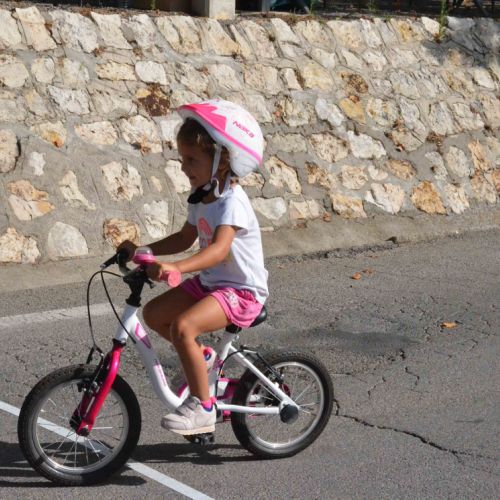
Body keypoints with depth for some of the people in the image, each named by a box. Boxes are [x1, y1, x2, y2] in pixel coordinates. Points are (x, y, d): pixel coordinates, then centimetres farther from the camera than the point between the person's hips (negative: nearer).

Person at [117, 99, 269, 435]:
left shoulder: (231, 201, -23)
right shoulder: (201, 197, 6)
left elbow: (219, 249, -38)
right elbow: (185, 238, 15)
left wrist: (174, 267, -52)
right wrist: (143, 250, 2)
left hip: (242, 291, -9)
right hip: (210, 282, 9)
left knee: (182, 326, -29)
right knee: (154, 313, 2)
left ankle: (202, 407, -16)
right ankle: (201, 356, 22)